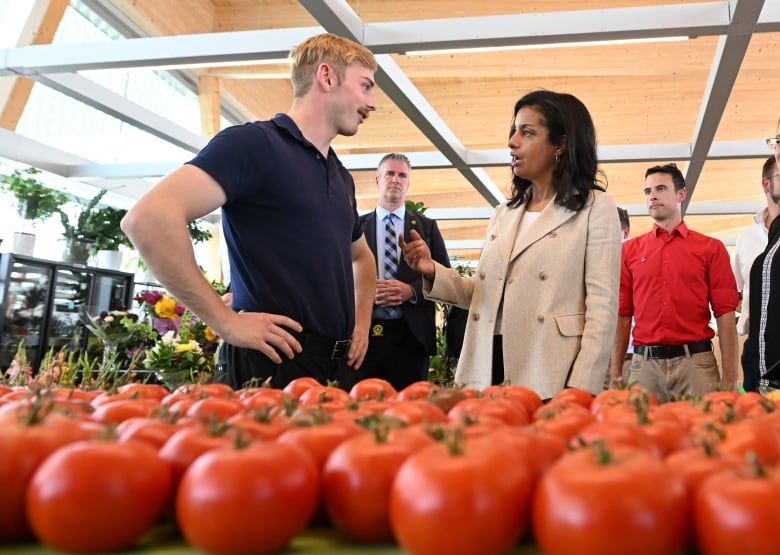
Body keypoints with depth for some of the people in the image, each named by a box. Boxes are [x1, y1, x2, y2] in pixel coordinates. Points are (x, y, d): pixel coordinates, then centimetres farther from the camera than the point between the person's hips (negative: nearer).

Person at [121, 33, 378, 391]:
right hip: (276, 361, -8)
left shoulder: (341, 177, 15)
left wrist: (362, 321, 14)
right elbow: (148, 219, -22)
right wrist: (226, 321, -19)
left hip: (340, 363, 8)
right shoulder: (253, 143, -10)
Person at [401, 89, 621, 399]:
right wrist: (433, 272, -2)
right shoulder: (503, 213, 17)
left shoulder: (594, 207, 0)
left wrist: (581, 388, -16)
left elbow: (602, 304, -7)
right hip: (489, 369, 5)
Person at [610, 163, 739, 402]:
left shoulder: (711, 248, 7)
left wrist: (729, 378, -6)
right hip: (644, 364, 1)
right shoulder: (629, 250, 10)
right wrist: (615, 373, 2)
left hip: (696, 362, -1)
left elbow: (725, 313, 1)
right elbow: (622, 315, 8)